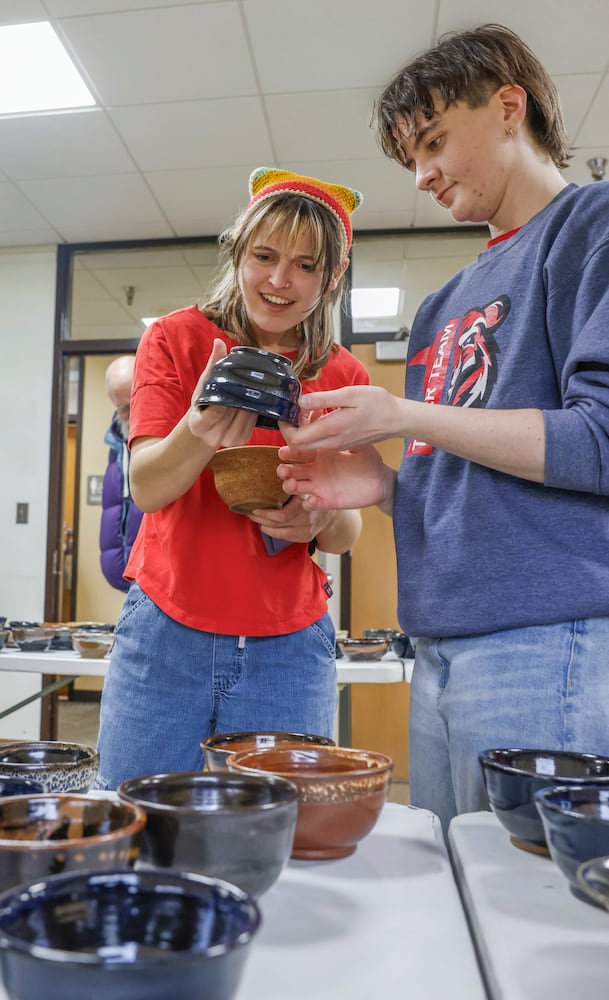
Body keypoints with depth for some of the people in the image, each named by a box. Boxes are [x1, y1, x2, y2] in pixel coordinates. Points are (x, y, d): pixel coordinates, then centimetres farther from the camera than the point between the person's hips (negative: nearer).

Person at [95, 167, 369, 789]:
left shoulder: (346, 379, 3)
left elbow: (348, 531, 6)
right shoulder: (177, 338, -1)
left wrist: (317, 520, -18)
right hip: (165, 632, 0)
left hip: (290, 647, 1)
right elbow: (146, 487, -10)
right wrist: (199, 432, -32)